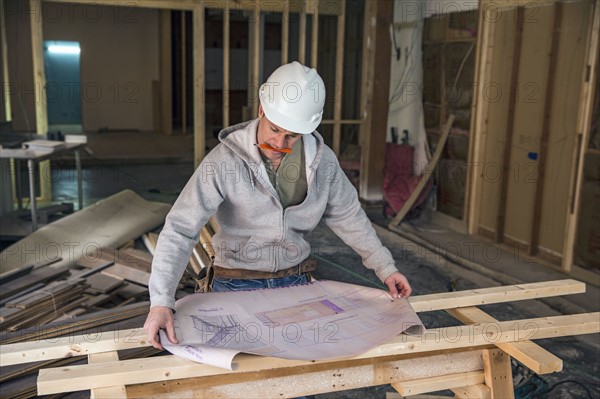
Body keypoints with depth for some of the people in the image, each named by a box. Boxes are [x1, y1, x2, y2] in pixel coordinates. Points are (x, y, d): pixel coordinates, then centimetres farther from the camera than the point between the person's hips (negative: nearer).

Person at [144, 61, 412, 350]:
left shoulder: (321, 160, -8)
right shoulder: (225, 160, -22)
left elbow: (347, 216, 6)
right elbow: (180, 230, -25)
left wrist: (384, 267, 5)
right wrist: (161, 301, -33)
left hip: (295, 282, 4)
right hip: (237, 286, -3)